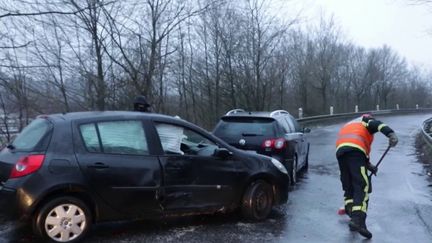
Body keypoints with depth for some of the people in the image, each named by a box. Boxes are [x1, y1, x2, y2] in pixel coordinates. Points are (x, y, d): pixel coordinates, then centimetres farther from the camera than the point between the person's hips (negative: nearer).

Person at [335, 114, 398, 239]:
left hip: (340, 150, 7)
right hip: (354, 149, -6)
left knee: (348, 187, 15)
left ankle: (351, 214, 11)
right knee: (362, 186, -10)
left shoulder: (349, 125, 41)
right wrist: (391, 133, -20)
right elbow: (378, 125, -4)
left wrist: (368, 165, 28)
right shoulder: (366, 120, 24)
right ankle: (357, 220, -23)